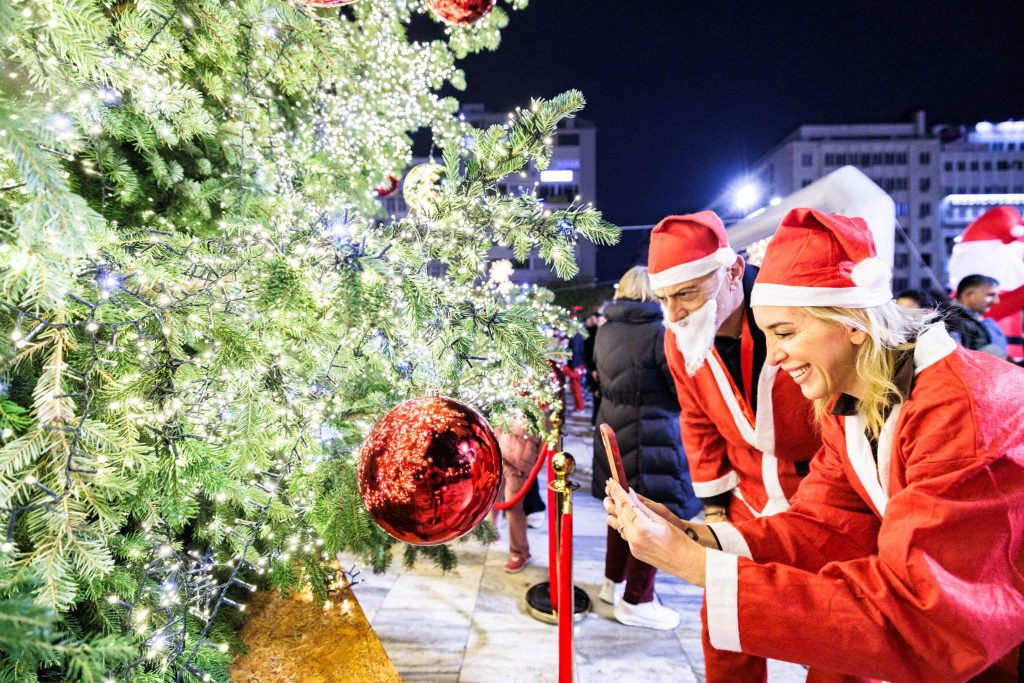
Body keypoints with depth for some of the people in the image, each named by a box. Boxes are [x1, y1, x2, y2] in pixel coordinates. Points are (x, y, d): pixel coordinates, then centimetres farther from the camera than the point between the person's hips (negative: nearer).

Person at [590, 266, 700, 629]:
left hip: (613, 429, 8)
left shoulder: (605, 331, 4)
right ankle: (636, 600, 21)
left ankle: (614, 580, 38)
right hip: (650, 435, -7)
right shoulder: (658, 332, -18)